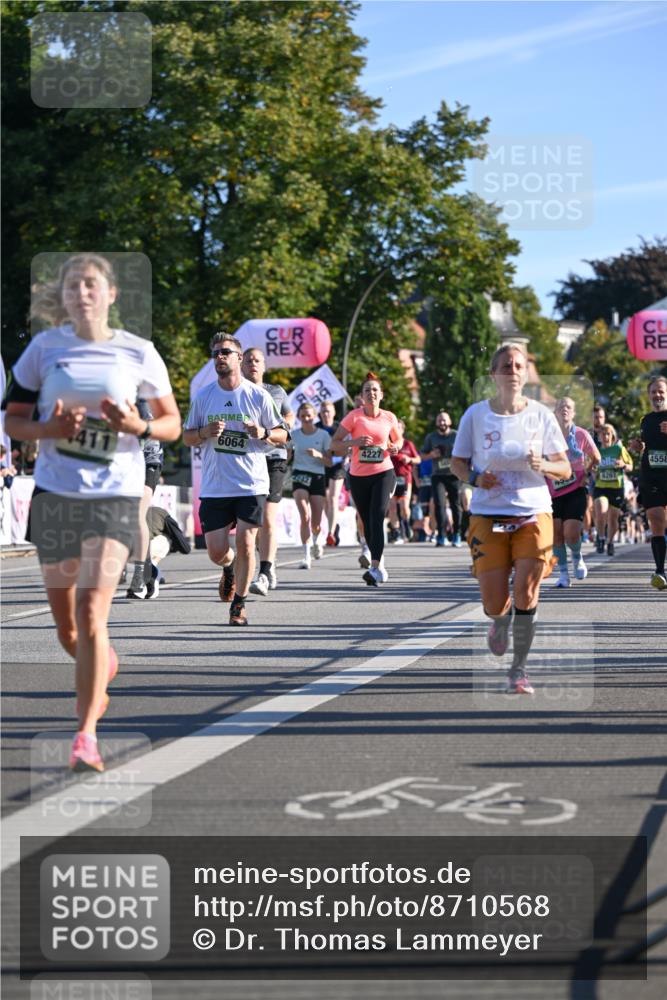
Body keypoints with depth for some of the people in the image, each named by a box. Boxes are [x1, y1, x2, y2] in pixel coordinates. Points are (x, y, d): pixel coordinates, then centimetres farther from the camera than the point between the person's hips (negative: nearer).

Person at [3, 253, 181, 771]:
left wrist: (137, 426, -14)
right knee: (67, 627, 11)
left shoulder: (139, 353, 0)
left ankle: (86, 735, -12)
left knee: (91, 615, -16)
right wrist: (49, 428, -15)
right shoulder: (44, 347, 2)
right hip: (54, 494, 3)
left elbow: (172, 424, 7)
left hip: (115, 495, -2)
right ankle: (104, 667, 46)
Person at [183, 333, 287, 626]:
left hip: (252, 484, -2)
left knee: (245, 543, -7)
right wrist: (205, 432, -10)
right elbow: (187, 437, 11)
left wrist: (263, 433, -15)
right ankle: (229, 569, 36)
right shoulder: (203, 396, 6)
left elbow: (282, 435, 6)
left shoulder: (258, 395, 0)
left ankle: (238, 604, 9)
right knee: (216, 551, -1)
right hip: (214, 487, 2)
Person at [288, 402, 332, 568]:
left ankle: (316, 540, 37)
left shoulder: (323, 435, 1)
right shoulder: (294, 435, 4)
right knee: (305, 517, -19)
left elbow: (329, 462, 0)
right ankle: (306, 556, -17)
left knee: (316, 524, 0)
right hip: (300, 476, 0)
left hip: (318, 477, 0)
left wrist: (319, 455, -18)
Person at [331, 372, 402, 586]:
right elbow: (334, 444, -3)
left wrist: (395, 447, -1)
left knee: (377, 518, -18)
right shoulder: (354, 417, -4)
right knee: (367, 522, 8)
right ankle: (379, 562, 28)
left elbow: (398, 439, 21)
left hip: (383, 473, -1)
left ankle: (375, 568, -24)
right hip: (358, 476, 1)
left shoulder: (389, 418, 2)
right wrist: (354, 442, -20)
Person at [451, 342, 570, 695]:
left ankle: (519, 669, 5)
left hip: (533, 514, 0)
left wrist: (543, 465, -16)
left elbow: (565, 468, 6)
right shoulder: (475, 415, 1)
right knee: (494, 604, -3)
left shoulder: (541, 415, 2)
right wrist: (475, 478, -12)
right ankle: (501, 622, 36)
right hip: (488, 516, 0)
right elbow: (457, 462, 9)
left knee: (526, 592, -13)